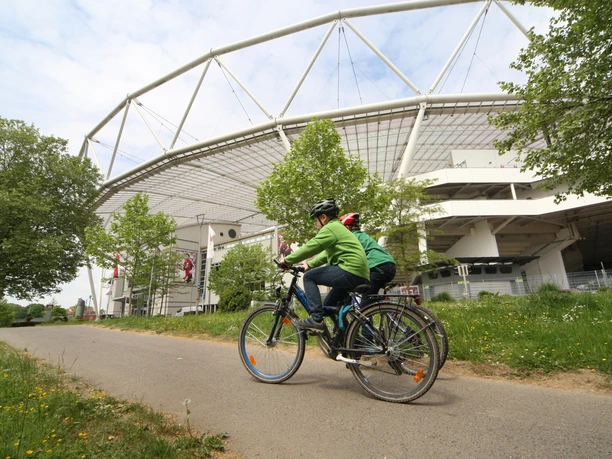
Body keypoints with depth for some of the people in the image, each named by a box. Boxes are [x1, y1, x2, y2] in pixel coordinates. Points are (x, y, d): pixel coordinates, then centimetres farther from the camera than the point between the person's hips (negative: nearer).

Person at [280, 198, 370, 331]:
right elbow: (326, 254, 31)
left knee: (309, 277, -4)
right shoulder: (338, 228, 27)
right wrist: (309, 264, 25)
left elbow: (310, 247, -12)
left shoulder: (331, 228, -6)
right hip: (361, 277, 11)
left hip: (350, 271, -10)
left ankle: (316, 318, -9)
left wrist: (287, 260, -3)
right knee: (328, 306, 21)